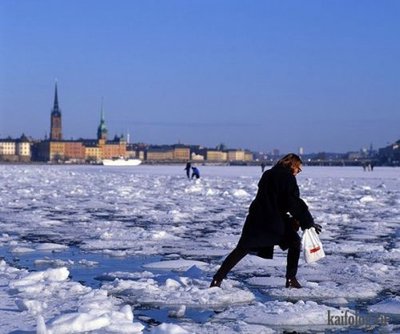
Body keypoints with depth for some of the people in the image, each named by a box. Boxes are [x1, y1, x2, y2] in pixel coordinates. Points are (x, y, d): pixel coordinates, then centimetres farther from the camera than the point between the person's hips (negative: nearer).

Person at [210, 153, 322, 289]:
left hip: (256, 218, 6)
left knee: (241, 249, 8)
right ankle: (291, 279, 7)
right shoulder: (288, 177, -5)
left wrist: (290, 218, 23)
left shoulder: (268, 174, 19)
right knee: (294, 242, 13)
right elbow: (295, 203, -10)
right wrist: (309, 222, -3)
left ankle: (217, 279, 0)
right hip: (274, 221, -6)